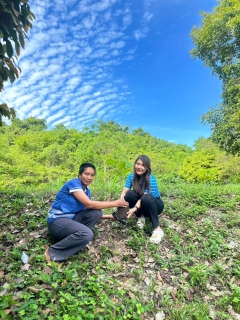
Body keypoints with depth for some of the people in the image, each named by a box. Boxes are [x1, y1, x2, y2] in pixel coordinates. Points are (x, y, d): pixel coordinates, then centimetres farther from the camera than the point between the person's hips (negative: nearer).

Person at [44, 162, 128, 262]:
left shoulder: (87, 190, 9)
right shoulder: (73, 183, -17)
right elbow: (89, 204, -23)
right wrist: (114, 203, -18)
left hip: (71, 218, 8)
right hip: (57, 220, -8)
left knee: (97, 212, -9)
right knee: (87, 234, -31)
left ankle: (72, 238, -10)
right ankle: (52, 253, -14)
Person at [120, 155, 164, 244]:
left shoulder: (151, 179, -26)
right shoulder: (131, 176, -13)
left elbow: (144, 197, -33)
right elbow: (124, 192, -20)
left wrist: (135, 208, -48)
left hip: (155, 204, -4)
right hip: (141, 205, 4)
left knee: (146, 198, -38)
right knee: (129, 194, -24)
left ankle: (157, 229, -26)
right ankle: (140, 217, -3)